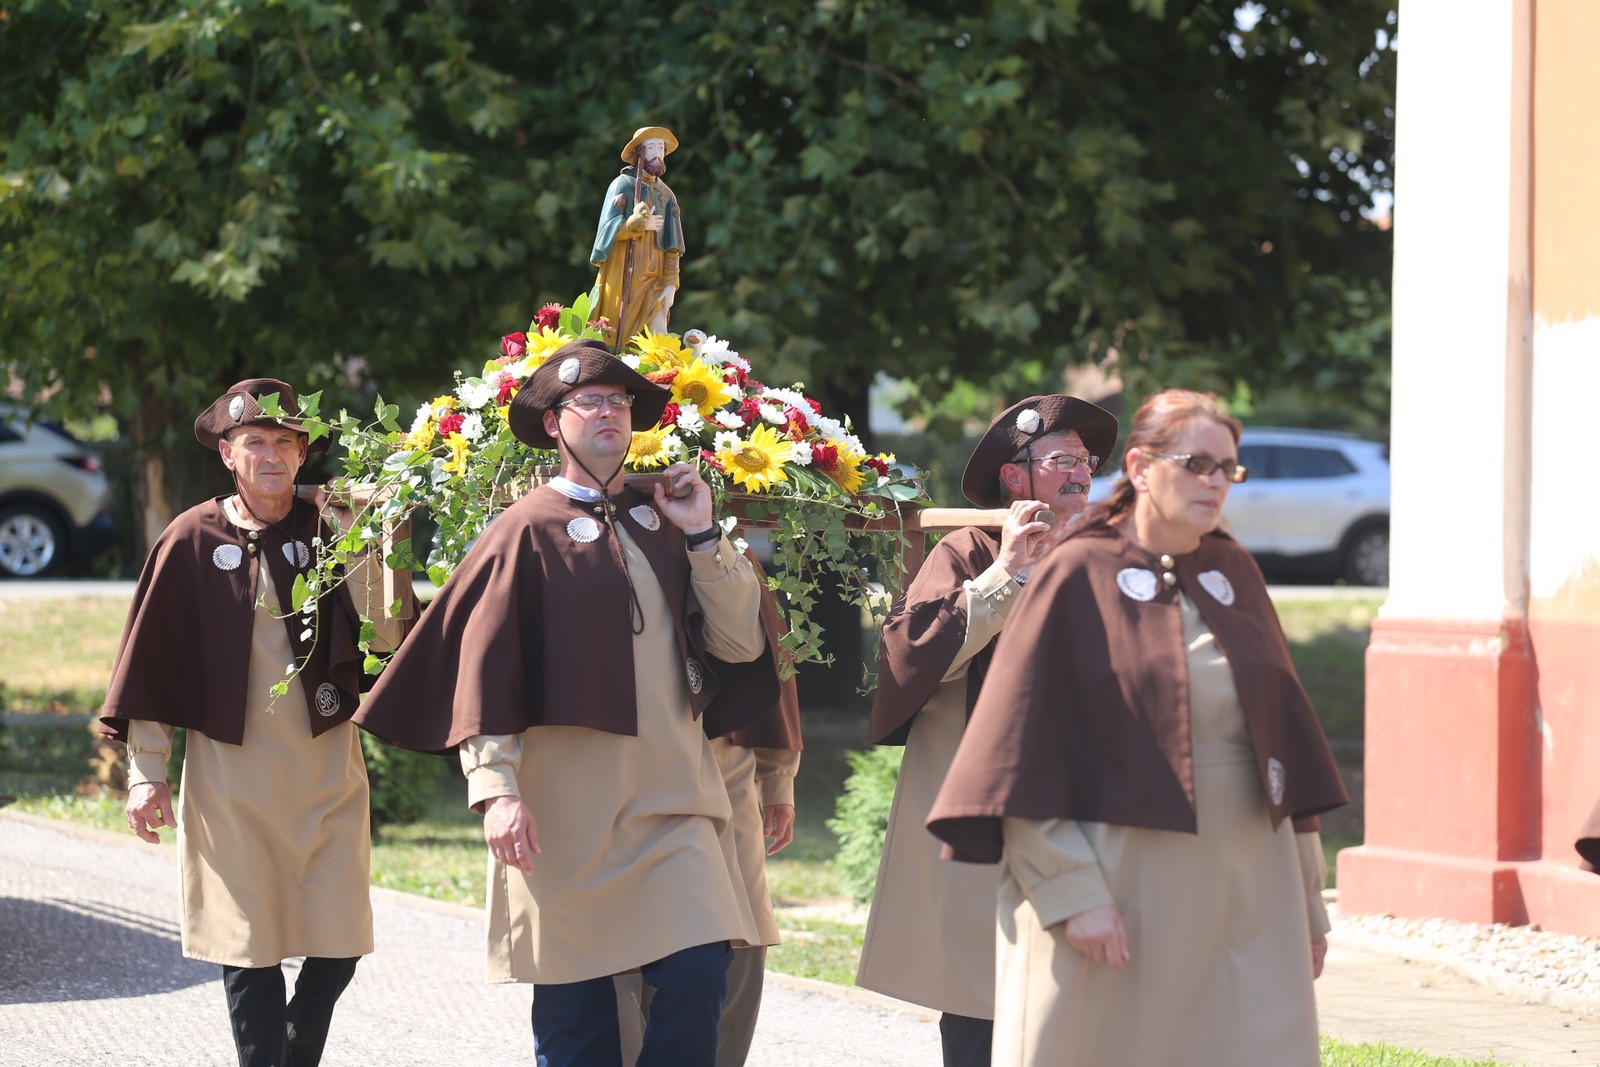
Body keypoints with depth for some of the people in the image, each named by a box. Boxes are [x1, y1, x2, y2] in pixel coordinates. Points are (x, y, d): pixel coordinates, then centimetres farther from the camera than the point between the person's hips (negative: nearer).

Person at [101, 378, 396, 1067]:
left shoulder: (325, 533, 5)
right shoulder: (193, 540, 0)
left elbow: (389, 630, -5)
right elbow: (150, 658, 3)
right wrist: (144, 769, 0)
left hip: (328, 767, 2)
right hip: (231, 773, -2)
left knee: (338, 946, 1)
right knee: (251, 952, -1)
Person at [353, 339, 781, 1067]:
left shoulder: (661, 526, 13)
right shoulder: (529, 530, -1)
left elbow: (736, 642, 8)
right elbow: (483, 665, -6)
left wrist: (702, 535, -1)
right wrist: (494, 787, -14)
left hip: (672, 791, 4)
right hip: (565, 807, -4)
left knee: (699, 972, -9)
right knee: (573, 1004, 1)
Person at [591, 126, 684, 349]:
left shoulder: (665, 194, 12)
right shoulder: (623, 185, 0)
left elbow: (672, 246, 9)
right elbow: (608, 230, -8)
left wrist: (670, 282, -1)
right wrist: (641, 224, -7)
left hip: (653, 278, 4)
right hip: (622, 276, -4)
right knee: (617, 338, -4)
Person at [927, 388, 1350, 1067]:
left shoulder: (1236, 575, 10)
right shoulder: (1078, 578, -5)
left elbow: (1284, 731, 14)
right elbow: (1025, 751, -9)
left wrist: (1305, 902, 12)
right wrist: (1072, 893, -17)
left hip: (1246, 888, 5)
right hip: (1118, 878, -4)